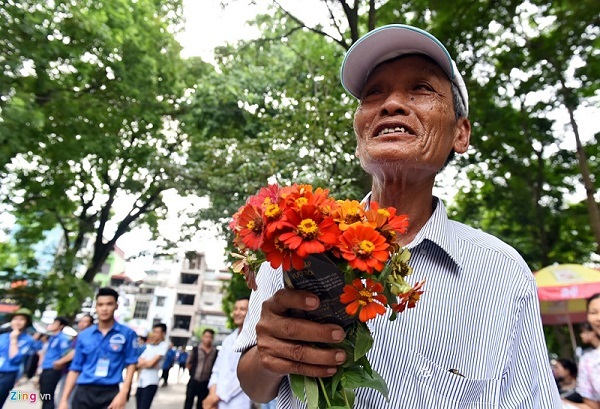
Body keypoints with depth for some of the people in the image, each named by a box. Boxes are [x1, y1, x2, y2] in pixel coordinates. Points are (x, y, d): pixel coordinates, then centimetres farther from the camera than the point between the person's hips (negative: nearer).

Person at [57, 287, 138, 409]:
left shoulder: (127, 334, -1)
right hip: (84, 393, 3)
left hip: (110, 393, -3)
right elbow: (75, 368, 11)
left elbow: (131, 364, -1)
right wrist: (64, 399, 7)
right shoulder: (83, 335, 7)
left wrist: (123, 393, -11)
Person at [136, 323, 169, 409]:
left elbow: (151, 363, -11)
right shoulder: (149, 346, 14)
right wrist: (146, 363, -9)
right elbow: (138, 363, 7)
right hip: (141, 382, 7)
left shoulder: (164, 345, -6)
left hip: (150, 382, -7)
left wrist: (142, 363, 5)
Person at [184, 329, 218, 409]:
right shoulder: (195, 349, -6)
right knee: (188, 401, 5)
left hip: (206, 383, 1)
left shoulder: (215, 352, -5)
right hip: (194, 381, -1)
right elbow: (188, 364, 4)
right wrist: (193, 372, 3)